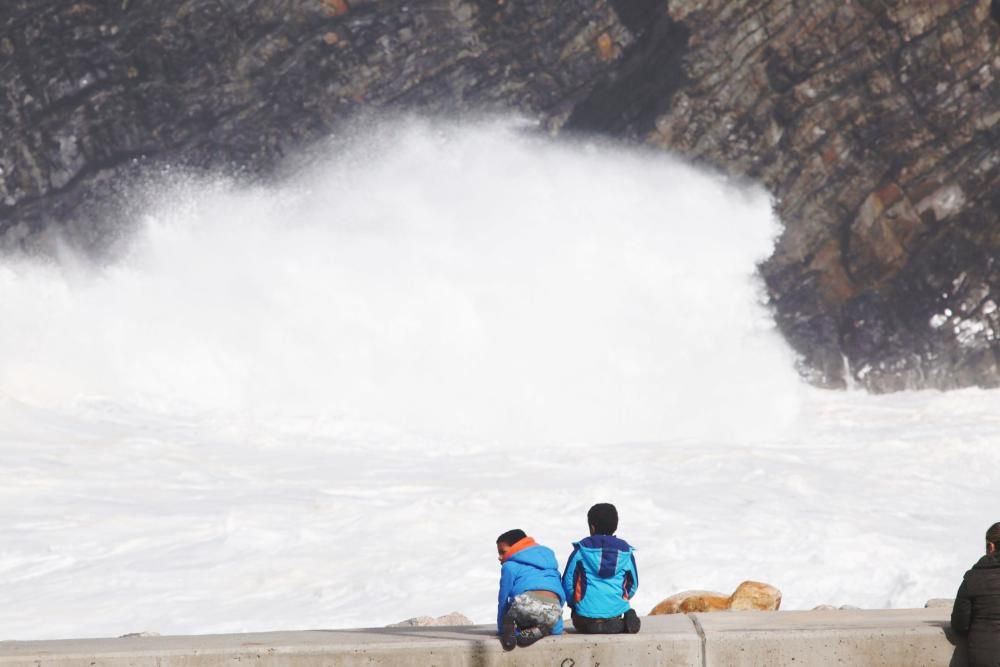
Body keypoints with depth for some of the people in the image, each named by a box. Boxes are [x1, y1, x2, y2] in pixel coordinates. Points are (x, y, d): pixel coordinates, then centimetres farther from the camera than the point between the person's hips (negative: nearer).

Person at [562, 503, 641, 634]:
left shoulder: (581, 550, -3)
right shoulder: (625, 552, 4)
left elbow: (568, 583, -1)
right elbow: (633, 585, 12)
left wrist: (574, 603, 19)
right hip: (616, 611, 2)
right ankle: (621, 624, -2)